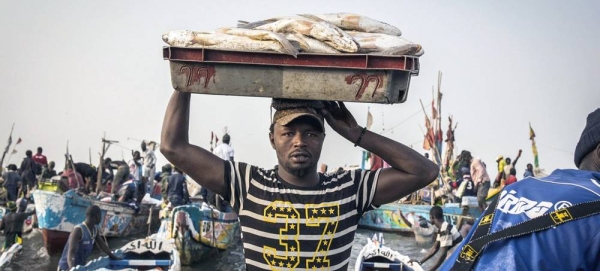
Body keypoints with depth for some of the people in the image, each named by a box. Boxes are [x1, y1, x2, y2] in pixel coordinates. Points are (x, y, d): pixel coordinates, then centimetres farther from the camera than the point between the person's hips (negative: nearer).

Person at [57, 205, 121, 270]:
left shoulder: (95, 229, 0)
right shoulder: (78, 230, -27)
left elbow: (101, 244, 18)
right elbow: (71, 254, -34)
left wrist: (112, 256, 27)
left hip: (80, 267, 9)